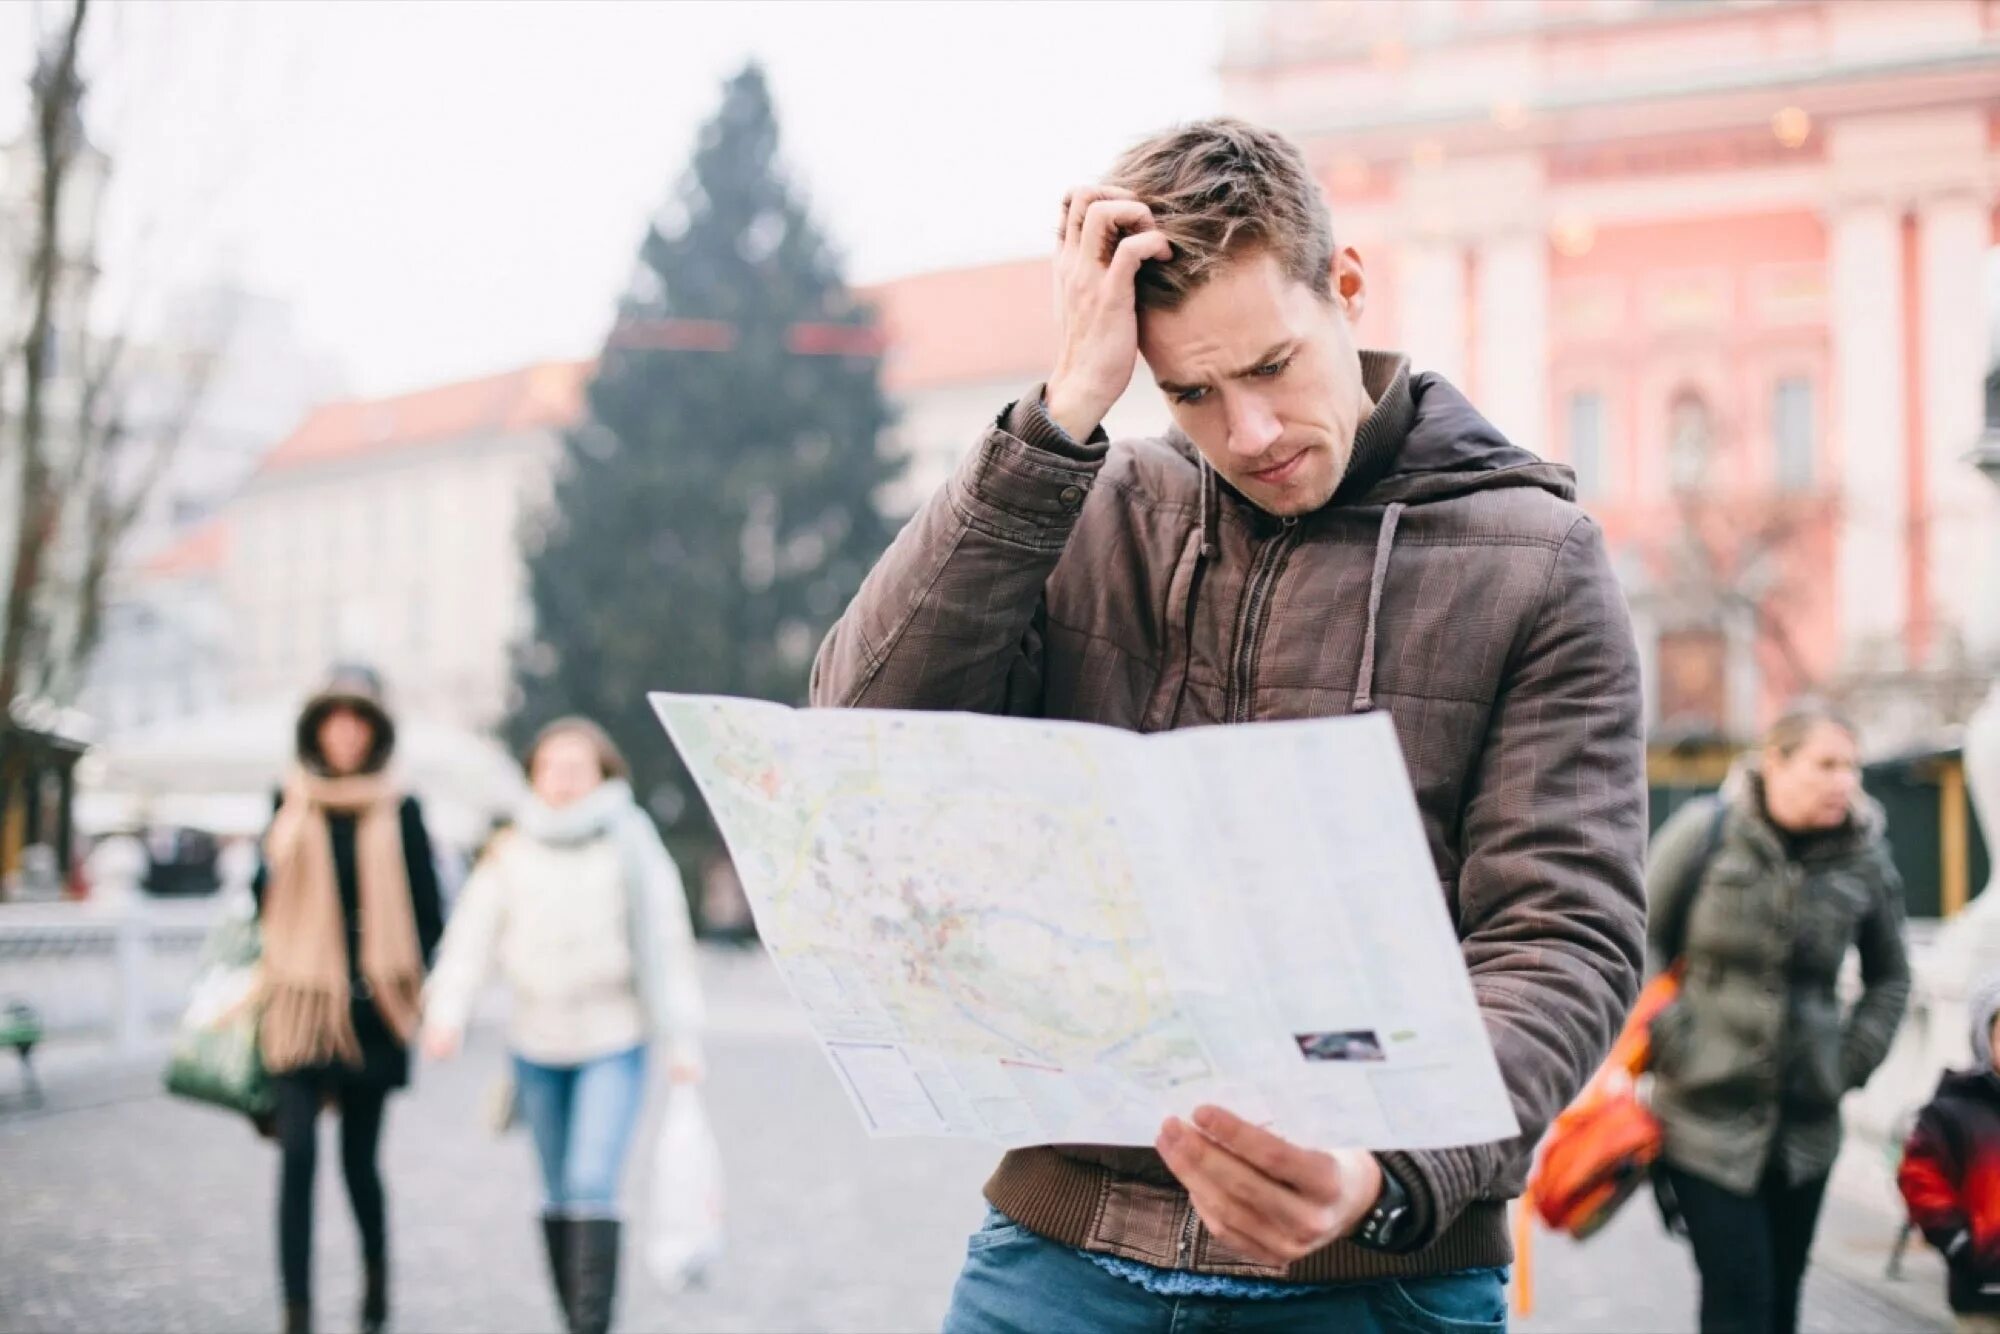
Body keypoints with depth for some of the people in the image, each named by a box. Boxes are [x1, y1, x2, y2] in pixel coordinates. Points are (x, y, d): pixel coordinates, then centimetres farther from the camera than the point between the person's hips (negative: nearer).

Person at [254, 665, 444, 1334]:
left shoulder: (400, 811, 3)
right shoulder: (291, 804, 6)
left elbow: (427, 906, 6)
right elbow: (265, 896, 11)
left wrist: (434, 989, 3)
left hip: (372, 1005, 0)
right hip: (300, 1001, 0)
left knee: (358, 1156, 9)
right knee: (297, 1153, -10)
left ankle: (376, 1269, 36)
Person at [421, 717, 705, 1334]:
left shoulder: (631, 844, -3)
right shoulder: (509, 853, 4)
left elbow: (669, 944, -2)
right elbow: (473, 934, -2)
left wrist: (682, 1040, -3)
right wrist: (446, 1010, -17)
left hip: (613, 1042, -3)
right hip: (536, 1044, 3)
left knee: (592, 1184, -15)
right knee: (559, 1192, 13)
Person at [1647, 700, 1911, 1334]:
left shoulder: (1865, 859, 2)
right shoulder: (1705, 832, -6)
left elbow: (1889, 977, 17)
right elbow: (1642, 945, 0)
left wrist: (1853, 1061, 5)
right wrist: (1670, 1046, -7)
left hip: (1807, 1125, 4)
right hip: (1707, 1114, -3)